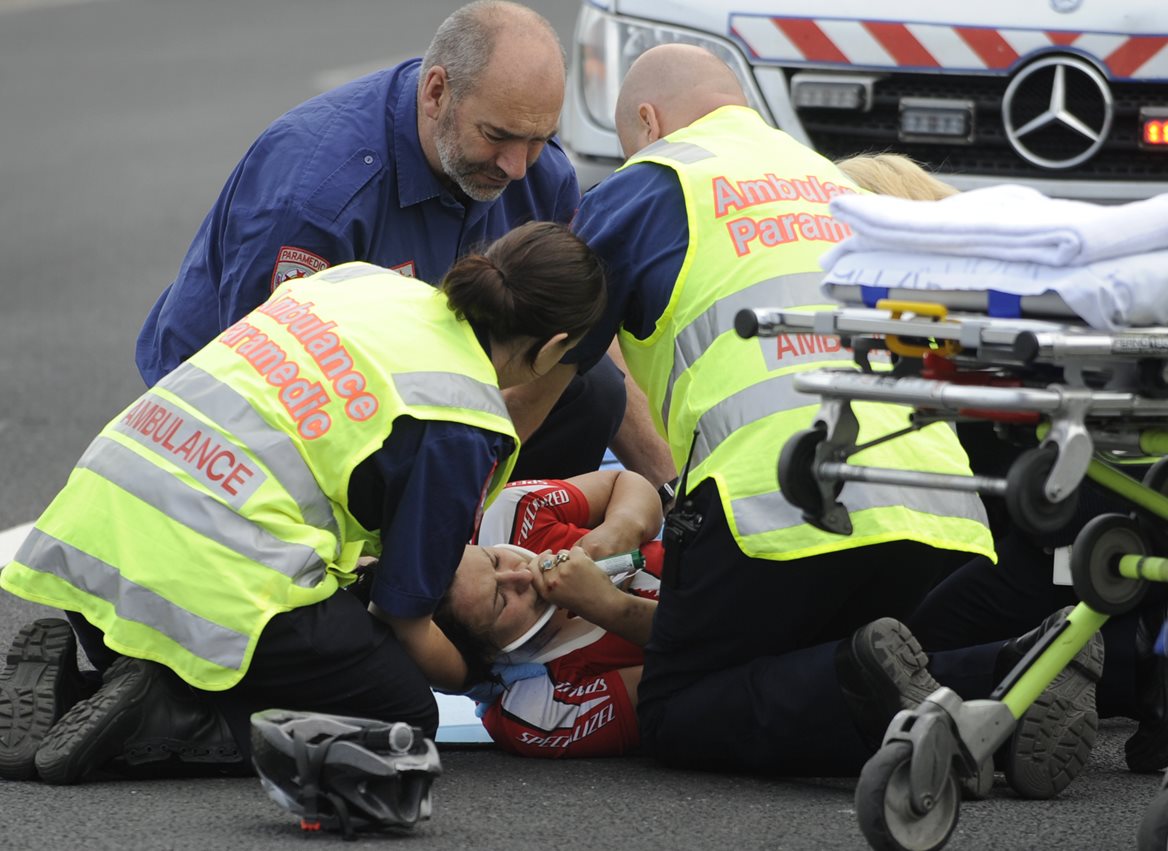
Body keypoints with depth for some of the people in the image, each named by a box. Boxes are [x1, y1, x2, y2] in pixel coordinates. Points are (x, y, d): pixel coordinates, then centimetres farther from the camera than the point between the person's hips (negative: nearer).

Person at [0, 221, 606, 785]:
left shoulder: (362, 279, 17)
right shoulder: (468, 428, -4)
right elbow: (403, 615, 1)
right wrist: (476, 677, 25)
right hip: (210, 574, -8)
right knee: (405, 719, 11)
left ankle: (60, 677, 4)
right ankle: (159, 716, -9)